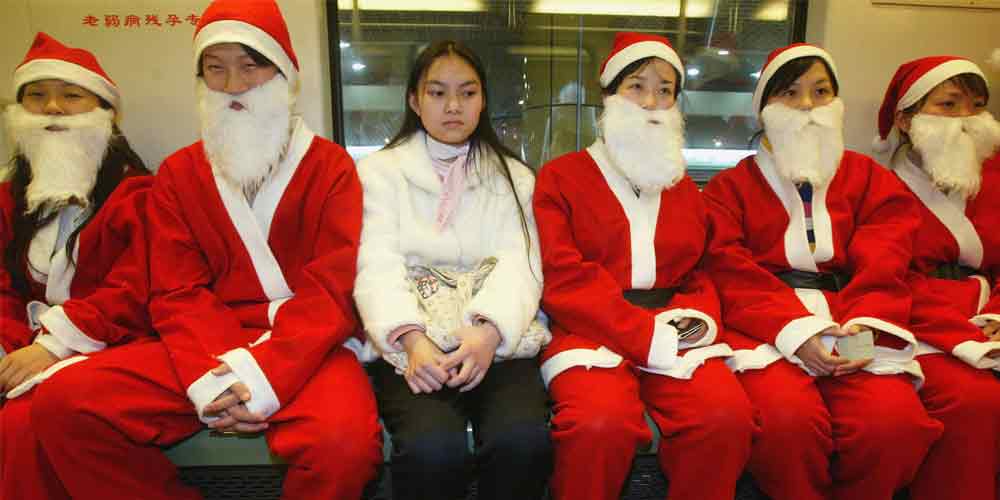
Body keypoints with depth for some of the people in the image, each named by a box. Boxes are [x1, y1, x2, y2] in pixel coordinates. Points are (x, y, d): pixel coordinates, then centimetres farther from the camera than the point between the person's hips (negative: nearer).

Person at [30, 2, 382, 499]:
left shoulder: (330, 165, 1)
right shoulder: (178, 173, 12)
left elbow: (335, 287, -9)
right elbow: (177, 292, 4)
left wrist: (262, 373, -22)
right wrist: (207, 378, -16)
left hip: (305, 348, -3)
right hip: (206, 350, 4)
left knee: (343, 441, -34)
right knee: (63, 402, -16)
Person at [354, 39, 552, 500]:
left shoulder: (514, 177, 16)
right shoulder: (379, 171, 11)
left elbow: (518, 265, 1)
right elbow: (378, 267, -2)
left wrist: (489, 332, -19)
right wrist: (412, 337, -20)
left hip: (497, 340, 2)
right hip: (410, 343, -1)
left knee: (523, 440, -26)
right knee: (434, 448, -29)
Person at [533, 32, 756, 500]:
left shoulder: (684, 188, 21)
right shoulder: (561, 176, 5)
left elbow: (703, 272, 21)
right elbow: (562, 277, -6)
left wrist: (698, 317, -4)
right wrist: (645, 334, -15)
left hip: (675, 333, 4)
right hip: (592, 333, -3)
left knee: (727, 416, -26)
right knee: (602, 424, -33)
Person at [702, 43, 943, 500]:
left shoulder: (869, 179, 19)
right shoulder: (731, 186, 12)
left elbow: (884, 266, 5)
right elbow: (730, 271, -3)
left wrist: (866, 327, -15)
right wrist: (794, 329, -18)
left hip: (855, 330, 2)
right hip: (765, 329, -2)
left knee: (894, 420, -26)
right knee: (787, 416, -31)